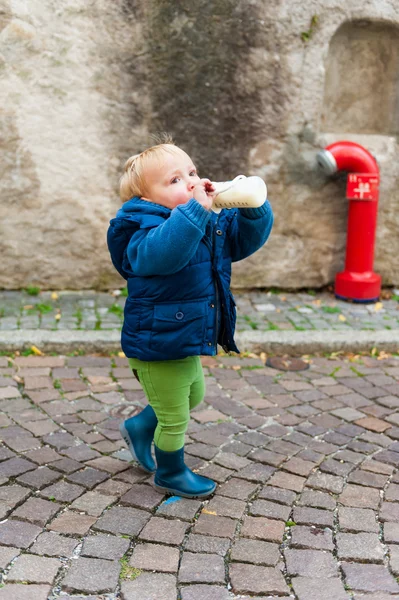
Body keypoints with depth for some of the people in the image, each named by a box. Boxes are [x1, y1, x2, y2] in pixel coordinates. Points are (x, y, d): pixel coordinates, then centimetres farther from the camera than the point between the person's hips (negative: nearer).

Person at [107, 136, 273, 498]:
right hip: (157, 348, -9)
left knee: (193, 397, 31)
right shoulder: (146, 230, -24)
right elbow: (161, 253, -46)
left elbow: (249, 237, 5)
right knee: (175, 419, 9)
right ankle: (171, 474, 37)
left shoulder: (213, 224, 3)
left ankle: (139, 428, 52)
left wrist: (252, 205, -13)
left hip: (187, 345, 9)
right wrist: (195, 208, -46)